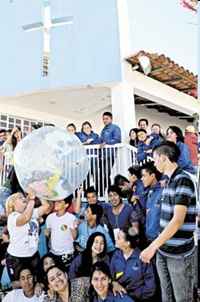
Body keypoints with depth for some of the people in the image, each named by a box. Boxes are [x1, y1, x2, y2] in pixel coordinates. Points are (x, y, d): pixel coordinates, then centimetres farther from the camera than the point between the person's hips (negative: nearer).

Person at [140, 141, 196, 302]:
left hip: (179, 252, -8)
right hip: (164, 250, 8)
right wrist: (158, 246, 14)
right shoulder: (170, 181, 9)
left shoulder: (183, 180, -17)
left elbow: (178, 221, -24)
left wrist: (152, 246, -24)